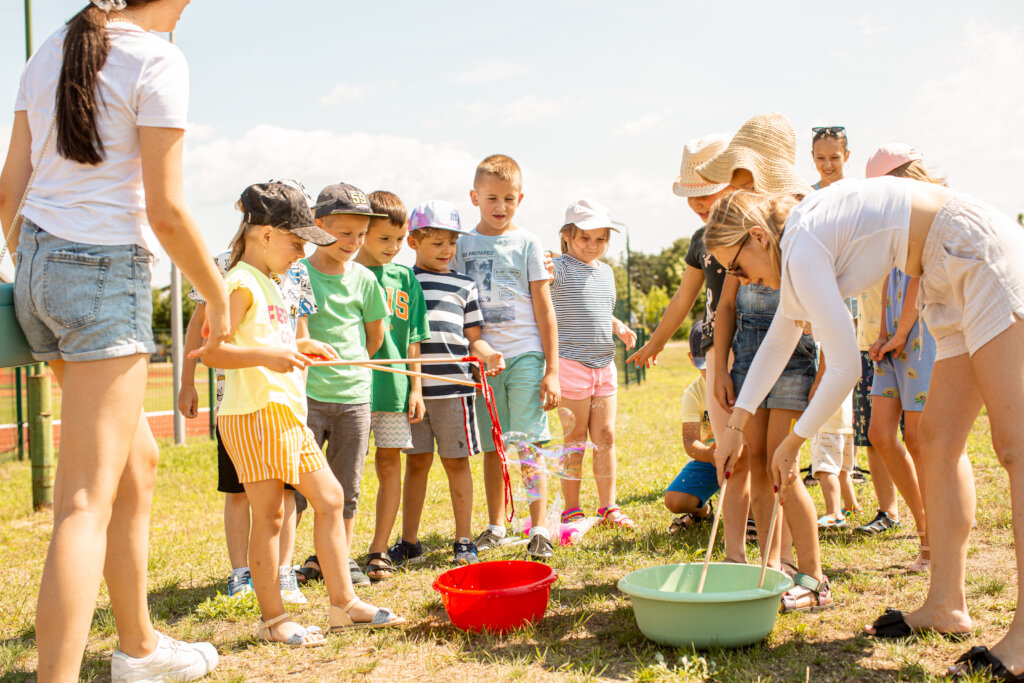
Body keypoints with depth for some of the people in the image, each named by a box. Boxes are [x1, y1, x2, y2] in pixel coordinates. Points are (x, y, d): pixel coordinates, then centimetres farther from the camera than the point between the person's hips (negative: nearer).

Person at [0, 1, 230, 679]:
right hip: (108, 272, -8)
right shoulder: (157, 58, -9)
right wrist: (219, 294, 0)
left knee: (138, 462, 20)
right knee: (87, 501, -8)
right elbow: (167, 212, -13)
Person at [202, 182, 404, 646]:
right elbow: (211, 350, -20)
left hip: (287, 414, 10)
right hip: (255, 414, -10)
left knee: (330, 498, 10)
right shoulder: (241, 283, -11)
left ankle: (344, 603, 18)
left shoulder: (267, 284, 20)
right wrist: (268, 355, -28)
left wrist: (298, 346, 17)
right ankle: (272, 619, 10)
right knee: (268, 516, -2)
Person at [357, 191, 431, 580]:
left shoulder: (404, 279, 9)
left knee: (389, 463, 6)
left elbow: (412, 339, 11)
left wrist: (415, 387, 6)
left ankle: (379, 550, 16)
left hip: (394, 385, 3)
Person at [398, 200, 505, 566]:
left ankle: (464, 540, 13)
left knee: (456, 461, 4)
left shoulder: (464, 286, 12)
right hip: (410, 385, 0)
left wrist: (488, 354, -9)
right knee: (417, 461, 8)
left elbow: (473, 339, 12)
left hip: (453, 385, 0)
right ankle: (409, 539, 19)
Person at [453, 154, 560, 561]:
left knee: (531, 444, -5)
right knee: (492, 447, 9)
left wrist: (552, 369, -2)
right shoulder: (463, 245, 9)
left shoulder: (527, 244, 4)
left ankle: (539, 530, 0)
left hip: (525, 355, -2)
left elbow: (544, 310, 3)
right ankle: (495, 526, 21)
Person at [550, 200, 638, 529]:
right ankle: (572, 509, 14)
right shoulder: (561, 268, -8)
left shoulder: (606, 272, 15)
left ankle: (608, 506, 20)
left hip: (605, 365, 6)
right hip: (572, 364, -6)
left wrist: (619, 327, 10)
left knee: (605, 437, 10)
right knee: (575, 441, 2)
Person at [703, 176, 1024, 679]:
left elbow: (844, 367, -18)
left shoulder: (802, 247, -18)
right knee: (939, 439, 8)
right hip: (956, 283, 10)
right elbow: (778, 340, 23)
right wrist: (735, 425, 25)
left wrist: (793, 442, -4)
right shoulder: (797, 240, 12)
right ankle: (946, 605, 13)